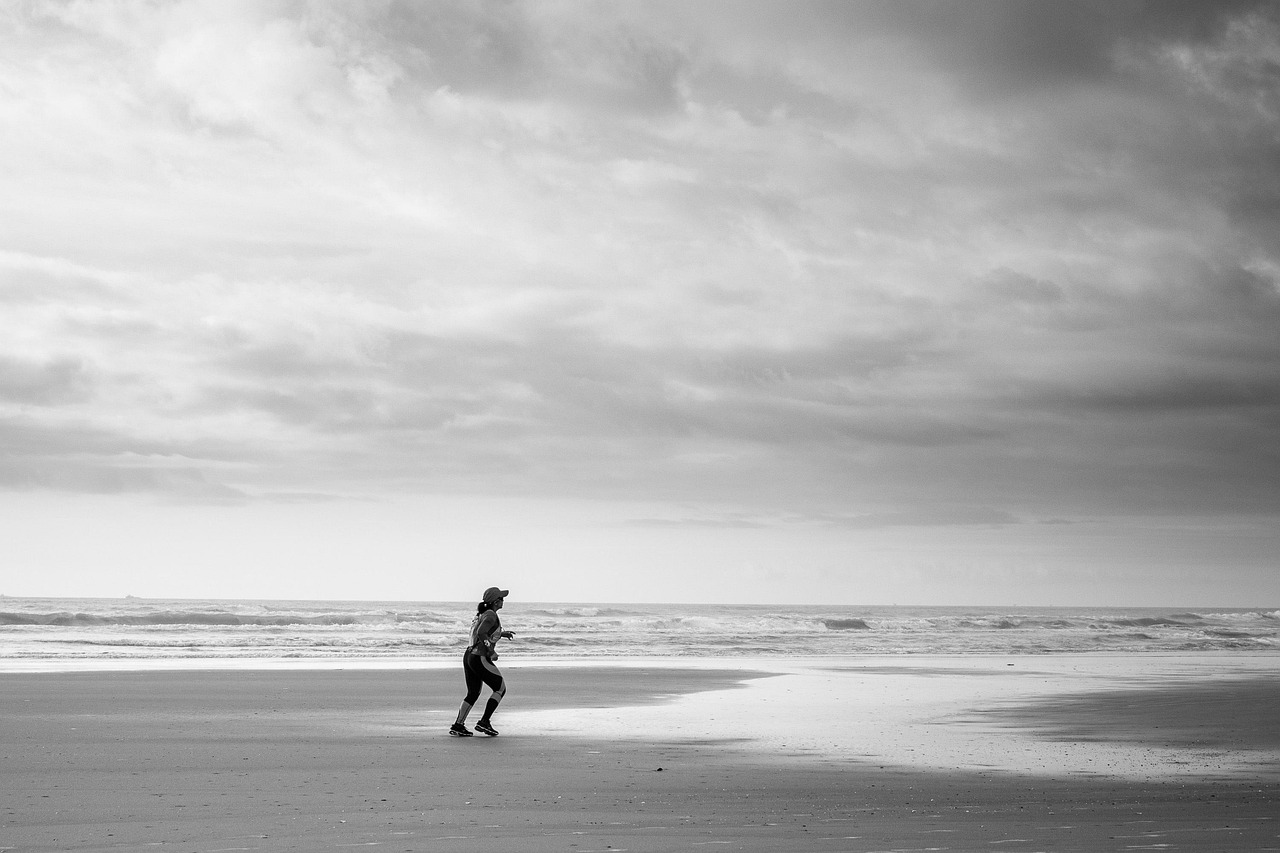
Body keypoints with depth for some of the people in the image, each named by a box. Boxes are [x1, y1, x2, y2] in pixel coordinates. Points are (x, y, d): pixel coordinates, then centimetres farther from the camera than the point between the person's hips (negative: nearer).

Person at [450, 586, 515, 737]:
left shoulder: (482, 614, 15)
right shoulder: (491, 615, -12)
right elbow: (481, 633, -27)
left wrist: (501, 634, 31)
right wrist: (491, 651, -18)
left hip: (468, 656, 9)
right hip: (480, 658, -9)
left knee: (473, 694, 18)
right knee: (500, 689, 8)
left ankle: (458, 725, 11)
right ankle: (484, 722, 5)